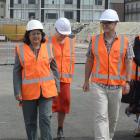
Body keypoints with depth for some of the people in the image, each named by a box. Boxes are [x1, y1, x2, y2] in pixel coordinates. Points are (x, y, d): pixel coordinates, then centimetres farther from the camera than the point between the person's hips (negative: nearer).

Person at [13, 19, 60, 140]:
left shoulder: (48, 47, 2)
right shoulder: (21, 50, -1)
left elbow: (54, 67, 9)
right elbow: (17, 72, 0)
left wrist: (57, 85, 6)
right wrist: (17, 91, -6)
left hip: (46, 90, 0)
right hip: (28, 91, 0)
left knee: (45, 118, -9)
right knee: (30, 121, 10)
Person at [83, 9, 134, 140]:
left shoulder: (124, 41, 0)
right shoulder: (94, 40, 2)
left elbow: (128, 63, -1)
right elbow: (89, 61, 8)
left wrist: (127, 82, -11)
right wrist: (86, 81, 7)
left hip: (117, 85, 1)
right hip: (98, 85, -1)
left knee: (113, 116, 15)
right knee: (101, 116, -10)